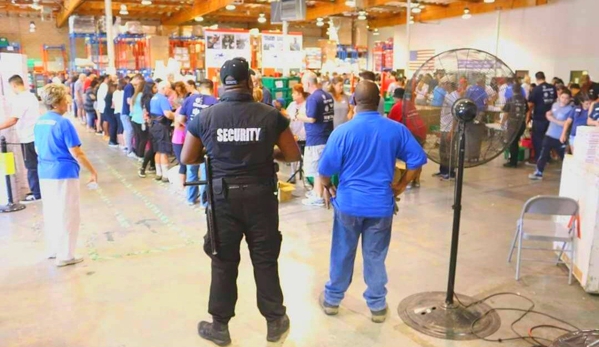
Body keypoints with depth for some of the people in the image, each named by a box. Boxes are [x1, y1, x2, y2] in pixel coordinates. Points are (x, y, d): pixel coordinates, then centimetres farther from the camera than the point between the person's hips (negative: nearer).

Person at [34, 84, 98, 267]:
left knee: (50, 212, 18)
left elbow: (37, 149, 17)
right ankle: (65, 255, 8)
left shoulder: (39, 122, 7)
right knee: (67, 215, 2)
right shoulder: (63, 123, -16)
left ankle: (53, 249, 30)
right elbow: (76, 152, -17)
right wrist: (93, 171, -9)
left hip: (45, 173, 8)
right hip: (64, 173, -8)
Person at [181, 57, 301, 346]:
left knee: (223, 262, 14)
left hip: (222, 196, 1)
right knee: (265, 260, 13)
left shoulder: (206, 116, -5)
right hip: (260, 195, 0)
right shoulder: (270, 114, -7)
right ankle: (275, 322, 28)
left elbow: (187, 158, 4)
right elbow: (293, 155, 0)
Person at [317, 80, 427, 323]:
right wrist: (401, 185, 8)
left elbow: (325, 168, -9)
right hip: (381, 204, 1)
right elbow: (418, 158, -2)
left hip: (349, 203, -1)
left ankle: (332, 300, 31)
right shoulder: (396, 130, -5)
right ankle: (377, 306, 27)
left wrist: (327, 188, 11)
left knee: (342, 253, 15)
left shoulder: (342, 131, -12)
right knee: (375, 257, 14)